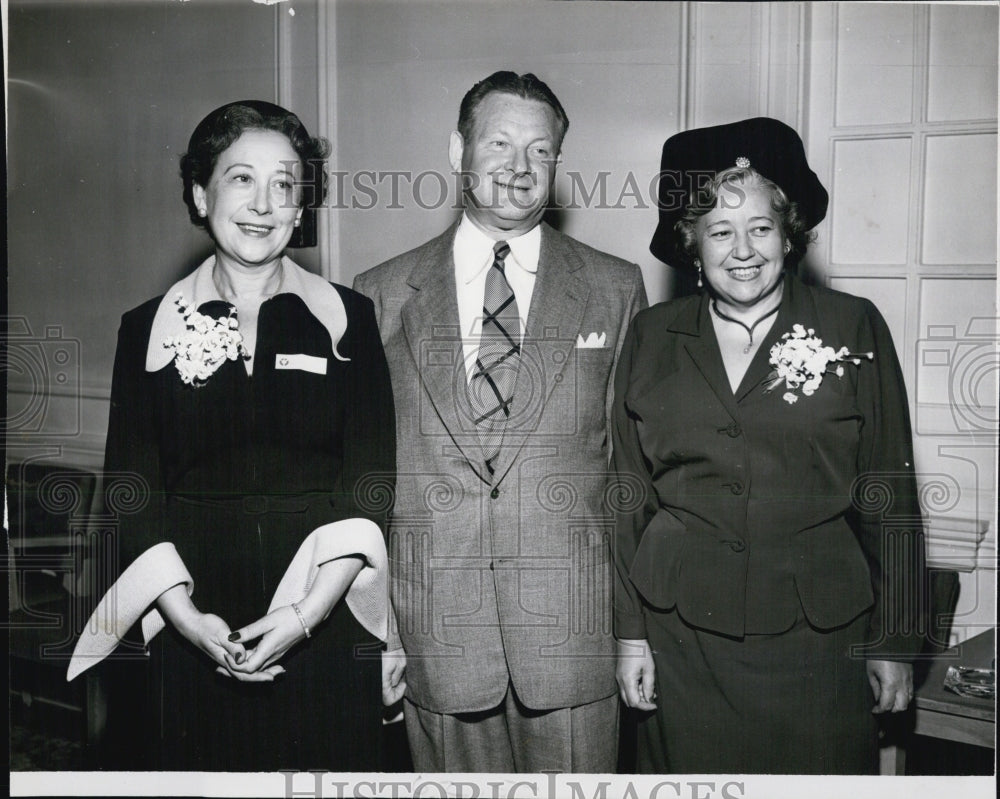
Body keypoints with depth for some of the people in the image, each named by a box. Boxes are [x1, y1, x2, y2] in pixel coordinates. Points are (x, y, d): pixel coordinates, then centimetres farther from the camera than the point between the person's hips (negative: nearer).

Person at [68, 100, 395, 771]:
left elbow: (369, 484, -2)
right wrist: (186, 616, -11)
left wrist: (306, 613, -13)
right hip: (196, 638, 1)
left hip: (328, 633, 0)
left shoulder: (349, 317, 3)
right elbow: (134, 490, 2)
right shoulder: (148, 329, 5)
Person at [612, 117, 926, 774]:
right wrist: (631, 632, 3)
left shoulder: (854, 327, -1)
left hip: (815, 634, -1)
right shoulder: (652, 338, 4)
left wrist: (895, 643, 0)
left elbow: (890, 496, 0)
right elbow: (630, 493, 6)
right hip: (682, 633, 2)